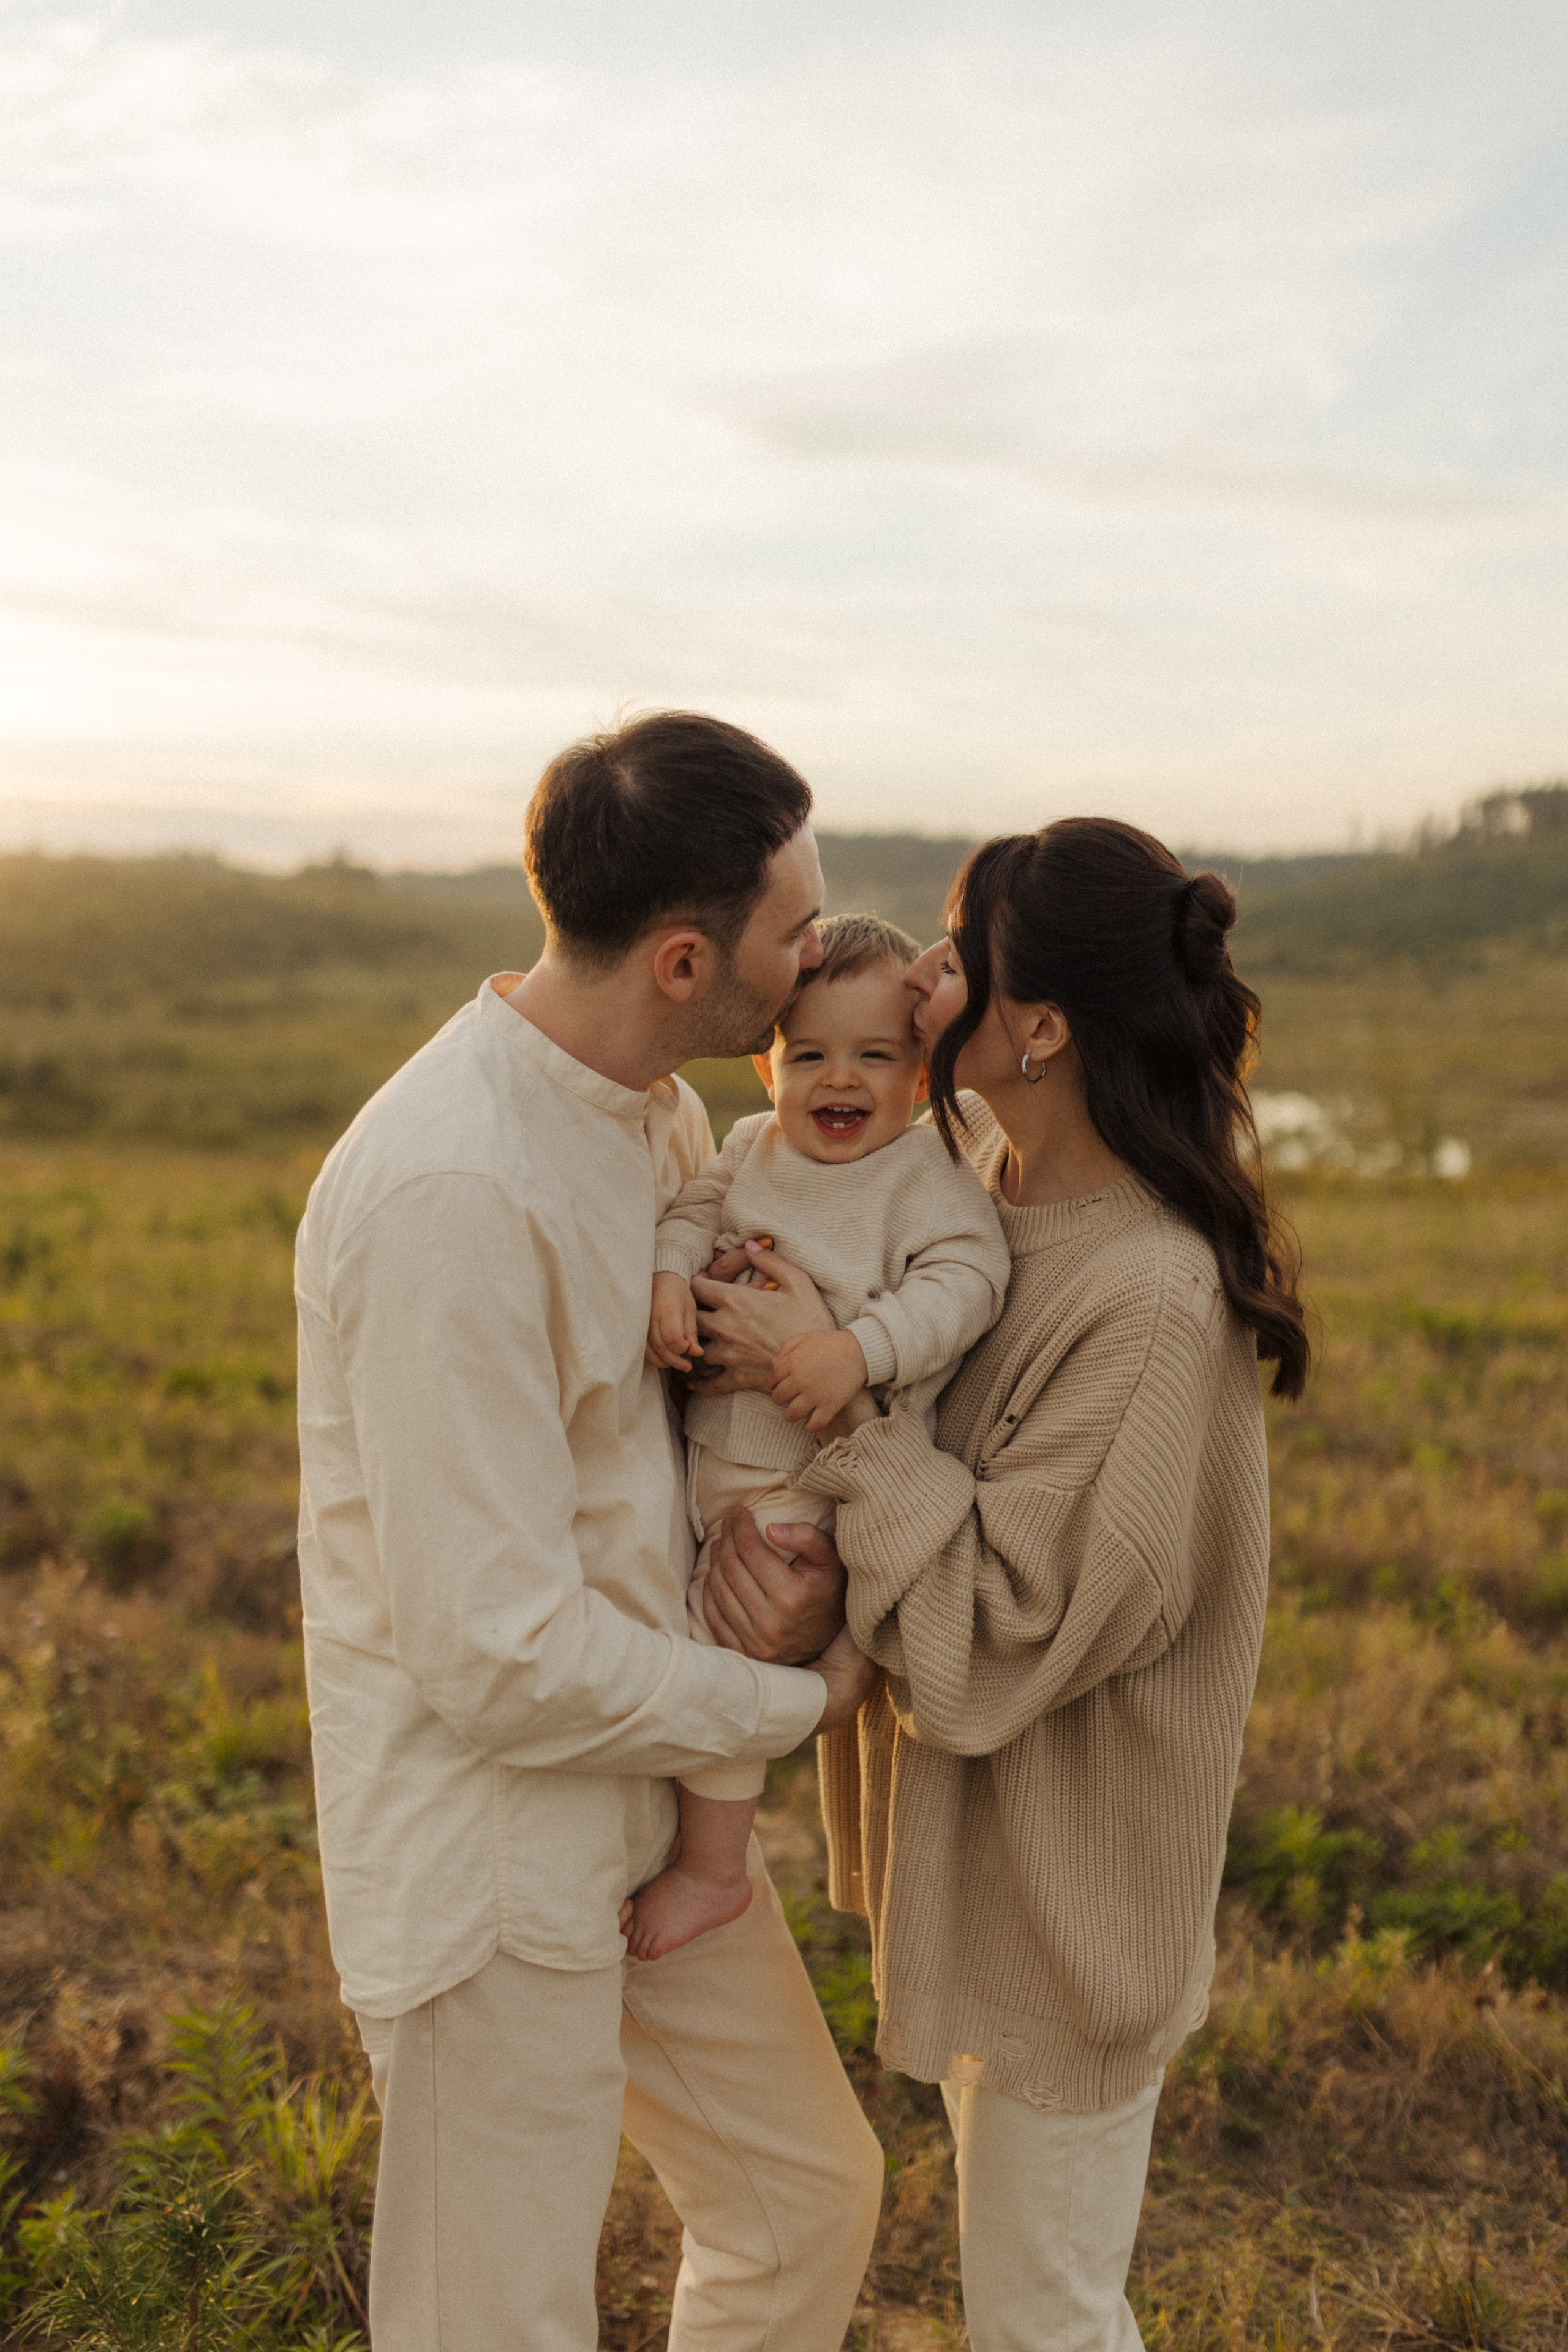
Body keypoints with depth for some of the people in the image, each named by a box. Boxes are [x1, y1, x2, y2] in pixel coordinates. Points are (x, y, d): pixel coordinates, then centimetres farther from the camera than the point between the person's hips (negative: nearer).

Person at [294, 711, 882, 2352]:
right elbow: (499, 1654, -27)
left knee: (810, 2192, 22)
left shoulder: (650, 1110, 1)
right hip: (489, 1855, -8)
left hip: (647, 1804, 9)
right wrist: (790, 1705, -12)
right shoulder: (454, 1187, -28)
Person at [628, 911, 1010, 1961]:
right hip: (713, 1451, 7)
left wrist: (860, 1348, -34)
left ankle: (713, 1871, 13)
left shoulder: (930, 1174, -12)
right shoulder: (753, 1146, 6)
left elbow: (964, 1280, -21)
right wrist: (669, 1277, -12)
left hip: (807, 1486, -7)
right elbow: (694, 1211, 10)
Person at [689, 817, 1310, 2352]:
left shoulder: (1152, 1306, -30)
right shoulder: (987, 1204, -3)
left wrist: (836, 1399, -27)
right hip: (974, 1863, 8)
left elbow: (992, 1645, -27)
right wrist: (753, 1547, -20)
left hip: (1065, 1892, -8)